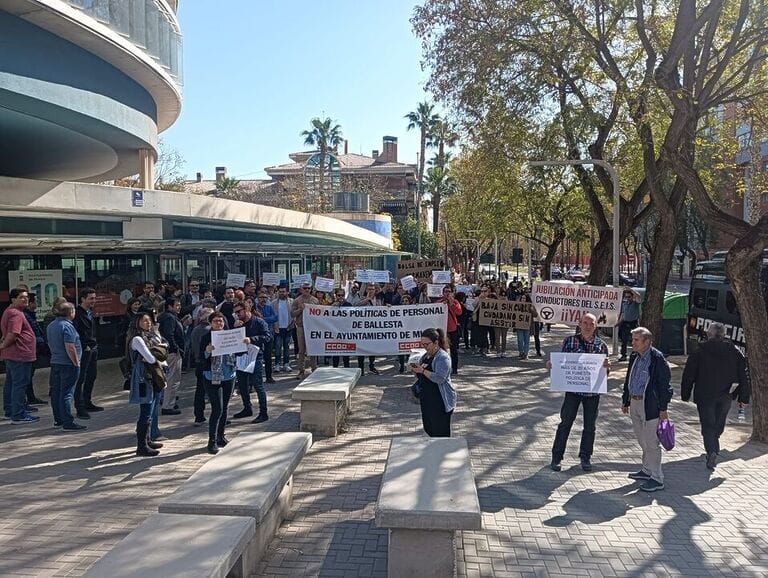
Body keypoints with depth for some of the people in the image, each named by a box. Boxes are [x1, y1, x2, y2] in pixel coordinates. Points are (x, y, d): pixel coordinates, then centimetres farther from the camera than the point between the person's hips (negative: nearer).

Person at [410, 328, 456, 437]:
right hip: (426, 399, 9)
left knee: (440, 433, -1)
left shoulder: (443, 357, -14)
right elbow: (421, 377, 20)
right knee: (428, 428, 16)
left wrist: (423, 371, -27)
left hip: (440, 402, -9)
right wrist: (416, 370, -1)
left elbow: (439, 378, -26)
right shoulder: (425, 356, 11)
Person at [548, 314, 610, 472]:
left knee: (590, 426, 11)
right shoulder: (569, 341, -2)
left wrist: (607, 367, -16)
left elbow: (605, 371, 7)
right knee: (565, 424, 3)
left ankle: (585, 457, 28)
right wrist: (551, 365, -17)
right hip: (573, 389, -2)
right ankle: (556, 457, 13)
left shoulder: (601, 345, 1)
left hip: (593, 391, 2)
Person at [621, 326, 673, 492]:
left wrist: (663, 408, -14)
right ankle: (647, 470, 33)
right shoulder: (634, 357, 10)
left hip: (650, 406, -8)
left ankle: (657, 479, 6)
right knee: (642, 440, 18)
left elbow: (664, 384, -13)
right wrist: (625, 401, 20)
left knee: (651, 442, -3)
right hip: (634, 403, 8)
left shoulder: (657, 359, -14)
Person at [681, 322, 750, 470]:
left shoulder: (699, 352, -7)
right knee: (718, 424, 19)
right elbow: (744, 375, 3)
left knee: (708, 425, 1)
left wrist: (685, 395, 4)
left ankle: (712, 451, -17)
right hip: (725, 397, 3)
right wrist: (744, 397, 8)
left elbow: (688, 375, -5)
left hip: (705, 395, -3)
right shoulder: (734, 352, 1)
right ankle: (713, 447, 34)